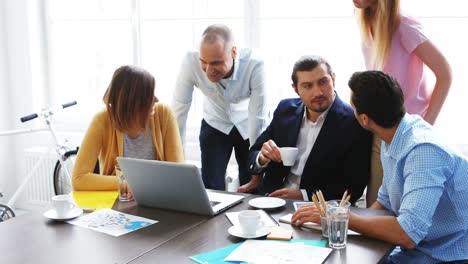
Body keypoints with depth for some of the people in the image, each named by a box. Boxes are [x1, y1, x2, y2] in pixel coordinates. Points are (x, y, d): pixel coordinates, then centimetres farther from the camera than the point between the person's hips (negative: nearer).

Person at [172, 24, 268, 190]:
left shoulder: (254, 65, -33)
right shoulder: (191, 62, -29)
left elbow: (259, 117, -29)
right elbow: (179, 111, -22)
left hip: (248, 127, -1)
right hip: (215, 125, 1)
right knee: (211, 188, -4)